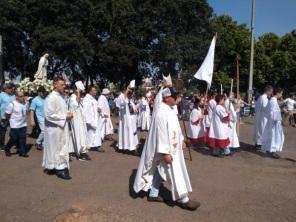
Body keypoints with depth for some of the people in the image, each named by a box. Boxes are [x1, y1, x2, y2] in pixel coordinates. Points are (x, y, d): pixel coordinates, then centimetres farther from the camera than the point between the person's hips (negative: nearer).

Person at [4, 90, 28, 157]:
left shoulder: (25, 103, 1)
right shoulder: (12, 104, -16)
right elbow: (7, 114, -9)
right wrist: (11, 120, 2)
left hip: (23, 124, 5)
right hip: (15, 125, -5)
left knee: (23, 139, 5)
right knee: (14, 139, 3)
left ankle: (22, 152, 15)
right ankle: (7, 149, 28)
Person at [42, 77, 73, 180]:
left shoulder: (60, 96, 10)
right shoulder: (51, 98, -18)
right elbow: (49, 115, -22)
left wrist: (68, 114, 3)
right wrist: (65, 116, -19)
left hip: (62, 127, 9)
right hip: (55, 128, -9)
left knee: (62, 148, 15)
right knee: (57, 149, 1)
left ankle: (52, 167, 28)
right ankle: (60, 169, 12)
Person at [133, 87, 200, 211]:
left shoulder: (170, 109, 7)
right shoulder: (162, 112, -24)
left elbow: (176, 127, 19)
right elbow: (162, 133, -26)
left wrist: (181, 140, 20)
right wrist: (165, 153, -26)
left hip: (173, 147, 10)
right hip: (167, 149, -10)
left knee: (160, 171, 19)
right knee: (176, 174, 2)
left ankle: (153, 194, 33)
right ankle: (184, 200, 17)